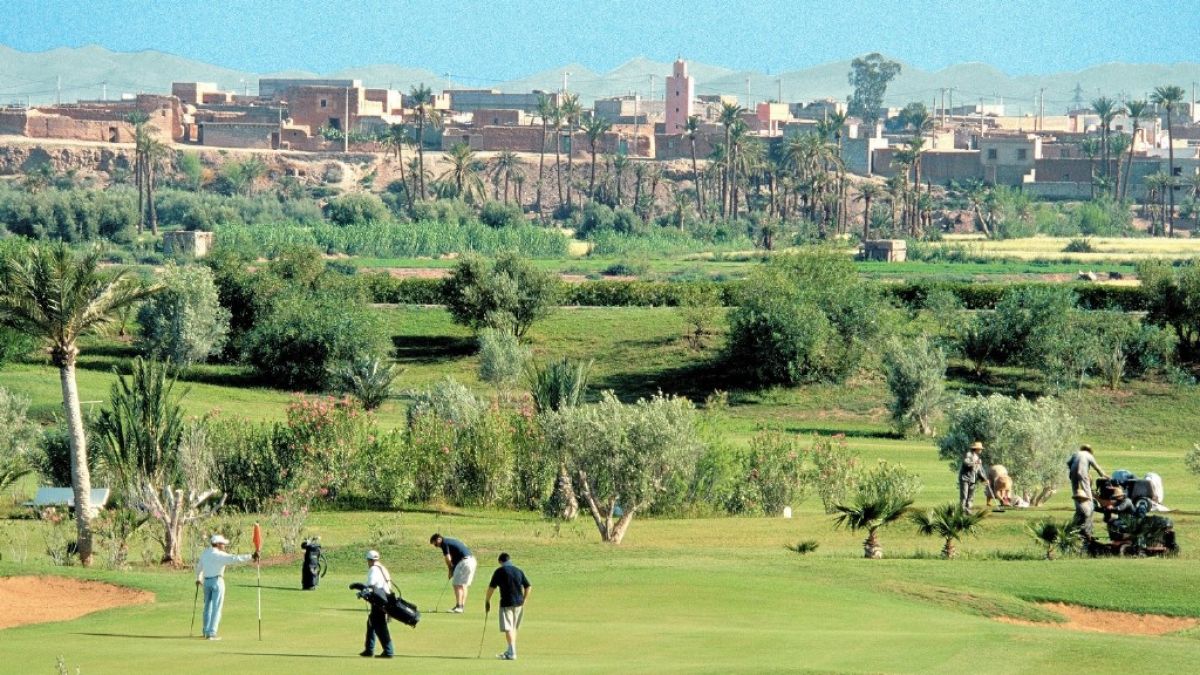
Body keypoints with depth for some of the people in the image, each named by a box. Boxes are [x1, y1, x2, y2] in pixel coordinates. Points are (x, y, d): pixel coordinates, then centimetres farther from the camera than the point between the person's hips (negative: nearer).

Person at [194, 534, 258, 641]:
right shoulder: (220, 555, -14)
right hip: (217, 581, -7)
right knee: (216, 608, -3)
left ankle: (206, 631, 27)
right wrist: (251, 557, -30)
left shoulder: (205, 553, 9)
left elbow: (199, 566, 25)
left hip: (206, 581, 7)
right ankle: (211, 633, -7)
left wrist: (198, 578, 42)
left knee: (208, 607, 18)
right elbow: (235, 559, -27)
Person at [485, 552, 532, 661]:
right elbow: (528, 586, 11)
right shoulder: (518, 570, 11)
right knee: (514, 628, 18)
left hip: (507, 603, -6)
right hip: (519, 603, 6)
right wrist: (524, 600, 20)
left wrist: (487, 601, 6)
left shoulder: (500, 571, -4)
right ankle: (510, 651, 27)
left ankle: (512, 653, -15)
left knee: (508, 628, -6)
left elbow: (491, 587, -6)